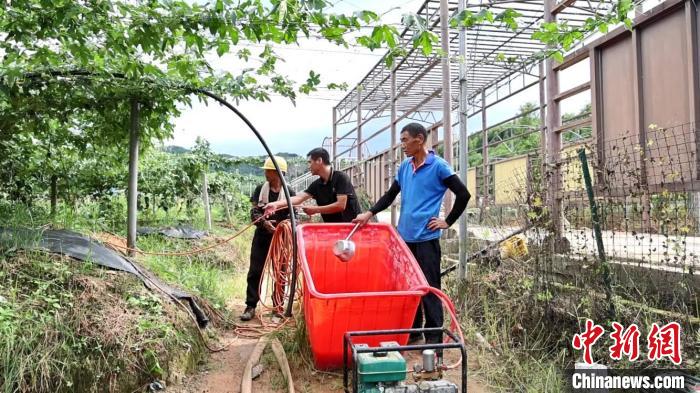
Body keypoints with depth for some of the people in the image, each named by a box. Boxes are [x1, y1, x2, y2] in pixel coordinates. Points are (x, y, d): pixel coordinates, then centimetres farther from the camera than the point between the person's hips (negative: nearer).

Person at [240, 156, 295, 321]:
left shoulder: (289, 193, -3)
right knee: (255, 272, 0)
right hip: (261, 237, 1)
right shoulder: (260, 189, 2)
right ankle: (251, 306, 7)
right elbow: (254, 212, -3)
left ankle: (278, 306, 19)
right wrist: (264, 222, -22)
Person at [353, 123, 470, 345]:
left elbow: (463, 194, -6)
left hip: (426, 237, -6)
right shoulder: (404, 166, 11)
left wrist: (447, 222, -5)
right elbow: (391, 195, 16)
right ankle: (412, 330, 26)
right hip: (404, 236, 6)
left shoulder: (438, 166, -7)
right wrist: (370, 213, 4)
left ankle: (434, 337, 10)